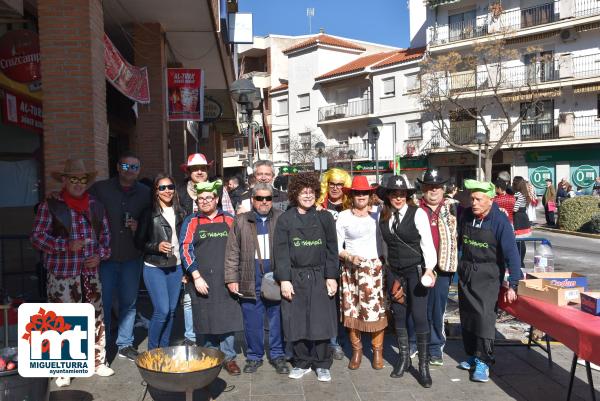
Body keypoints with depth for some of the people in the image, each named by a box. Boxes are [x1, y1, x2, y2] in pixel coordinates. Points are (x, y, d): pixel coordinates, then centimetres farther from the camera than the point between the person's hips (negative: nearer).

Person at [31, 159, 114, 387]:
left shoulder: (96, 206, 10)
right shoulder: (50, 206, -3)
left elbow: (105, 235, 16)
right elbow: (37, 237, -7)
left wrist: (100, 255, -1)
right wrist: (66, 245, -18)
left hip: (91, 274, 4)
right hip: (62, 275, -4)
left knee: (96, 319, 9)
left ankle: (99, 362, 24)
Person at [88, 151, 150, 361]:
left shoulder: (145, 193, 4)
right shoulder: (100, 189, -3)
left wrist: (139, 227, -8)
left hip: (132, 258, 3)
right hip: (105, 256, -2)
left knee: (129, 302, 12)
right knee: (103, 303, 3)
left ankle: (125, 344, 27)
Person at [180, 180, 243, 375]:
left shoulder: (229, 220, 7)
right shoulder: (191, 222, 4)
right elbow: (186, 249, -3)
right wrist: (196, 276, -11)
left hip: (225, 279, 1)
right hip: (202, 280, -1)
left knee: (227, 317, 0)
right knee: (207, 318, 6)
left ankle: (228, 357, 12)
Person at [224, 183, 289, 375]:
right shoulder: (241, 221, 6)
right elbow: (232, 253, 5)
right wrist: (232, 278, 0)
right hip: (250, 280, 0)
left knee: (277, 319, 7)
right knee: (252, 321, 8)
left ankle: (277, 355, 23)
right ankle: (254, 356, 24)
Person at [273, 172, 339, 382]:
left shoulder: (325, 217, 4)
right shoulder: (285, 219, 1)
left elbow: (332, 249, 4)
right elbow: (280, 252, -1)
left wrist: (332, 276, -3)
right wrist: (284, 280, -8)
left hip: (320, 277, 0)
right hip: (295, 278, 0)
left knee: (321, 321, 3)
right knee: (297, 322, 5)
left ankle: (322, 365, 18)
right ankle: (301, 363, 22)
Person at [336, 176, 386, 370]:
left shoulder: (377, 215, 6)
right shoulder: (343, 217, 2)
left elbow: (384, 241, 11)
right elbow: (337, 247, 4)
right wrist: (350, 257, -12)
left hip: (374, 268, 1)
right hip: (351, 268, 0)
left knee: (376, 310, -2)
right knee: (351, 310, 2)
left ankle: (378, 350, 13)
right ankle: (356, 349, 18)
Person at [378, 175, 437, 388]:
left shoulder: (417, 213, -11)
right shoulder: (383, 216, 4)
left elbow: (427, 243, -13)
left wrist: (429, 269, -23)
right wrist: (388, 265, 12)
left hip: (416, 270, -5)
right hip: (394, 272, 5)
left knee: (419, 317, -5)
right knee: (398, 315, 12)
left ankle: (423, 365, 10)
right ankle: (403, 358, 29)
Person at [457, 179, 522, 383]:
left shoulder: (500, 221, -18)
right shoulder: (466, 215, -6)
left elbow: (511, 253, -18)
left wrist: (513, 285, -20)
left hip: (488, 274, -4)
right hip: (465, 272, 5)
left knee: (484, 314, -12)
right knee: (466, 315, 10)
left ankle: (483, 361, -1)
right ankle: (472, 355, 24)